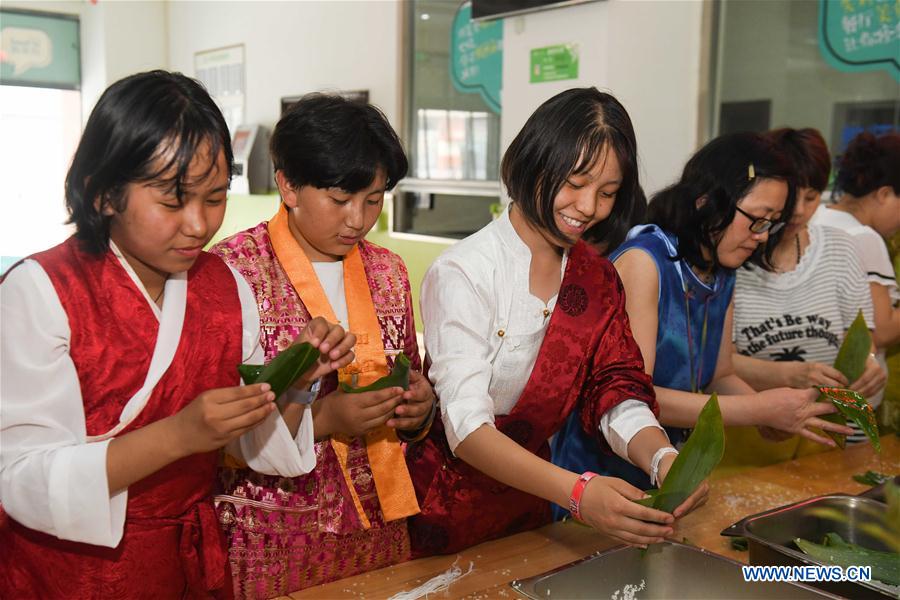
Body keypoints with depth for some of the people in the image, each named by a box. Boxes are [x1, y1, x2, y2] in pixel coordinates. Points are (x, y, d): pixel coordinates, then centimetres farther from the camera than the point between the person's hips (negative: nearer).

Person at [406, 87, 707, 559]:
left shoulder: (596, 279, 0)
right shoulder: (463, 273, -21)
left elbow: (616, 394, -7)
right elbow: (467, 429, -28)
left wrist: (663, 459, -28)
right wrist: (577, 493, -41)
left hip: (529, 499, 5)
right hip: (448, 499, -5)